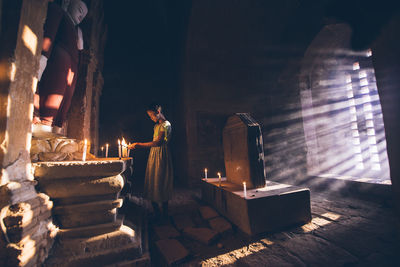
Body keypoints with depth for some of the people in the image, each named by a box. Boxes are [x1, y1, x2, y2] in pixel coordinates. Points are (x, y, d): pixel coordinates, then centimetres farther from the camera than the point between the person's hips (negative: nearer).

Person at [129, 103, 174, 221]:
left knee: (161, 184, -3)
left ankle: (164, 215, 12)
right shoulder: (156, 125, 18)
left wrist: (139, 144, -19)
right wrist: (138, 145, 16)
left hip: (161, 156, -9)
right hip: (153, 155, 9)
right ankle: (157, 213, 23)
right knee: (152, 184, 10)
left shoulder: (166, 124, -10)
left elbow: (158, 142, -21)